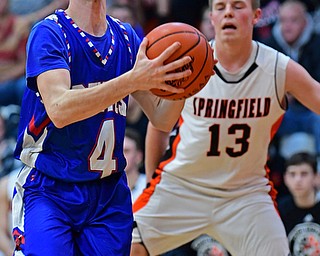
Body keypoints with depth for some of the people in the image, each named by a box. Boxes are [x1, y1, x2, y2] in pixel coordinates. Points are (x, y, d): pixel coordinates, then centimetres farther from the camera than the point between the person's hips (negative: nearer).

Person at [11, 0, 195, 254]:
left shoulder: (126, 36, 8)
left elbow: (162, 119, 6)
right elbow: (59, 110, -27)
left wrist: (180, 81, -16)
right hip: (48, 191, -6)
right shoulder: (49, 32, -10)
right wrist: (133, 80, -36)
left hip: (109, 194, 6)